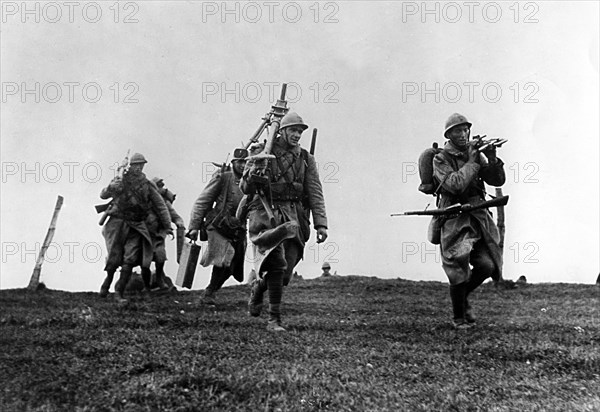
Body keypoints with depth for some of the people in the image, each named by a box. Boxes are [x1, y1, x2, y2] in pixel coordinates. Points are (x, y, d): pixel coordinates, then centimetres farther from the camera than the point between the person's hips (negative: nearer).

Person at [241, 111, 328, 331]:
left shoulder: (306, 159, 11)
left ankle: (258, 286, 28)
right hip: (266, 214, -3)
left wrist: (321, 224, -4)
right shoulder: (263, 153, 2)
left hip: (293, 217, 3)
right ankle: (274, 318, -11)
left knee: (284, 273, -4)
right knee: (277, 262, -20)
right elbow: (245, 188, 2)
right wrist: (254, 171, -20)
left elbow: (315, 193, 6)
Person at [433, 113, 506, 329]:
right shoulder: (441, 159, -6)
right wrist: (473, 162, -16)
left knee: (486, 265, -4)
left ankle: (463, 296, 25)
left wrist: (491, 159, -11)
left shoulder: (476, 154, 10)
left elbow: (498, 180, 4)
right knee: (459, 271, -6)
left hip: (478, 217, 5)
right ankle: (459, 318, 15)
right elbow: (454, 184, -22)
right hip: (454, 220, -5)